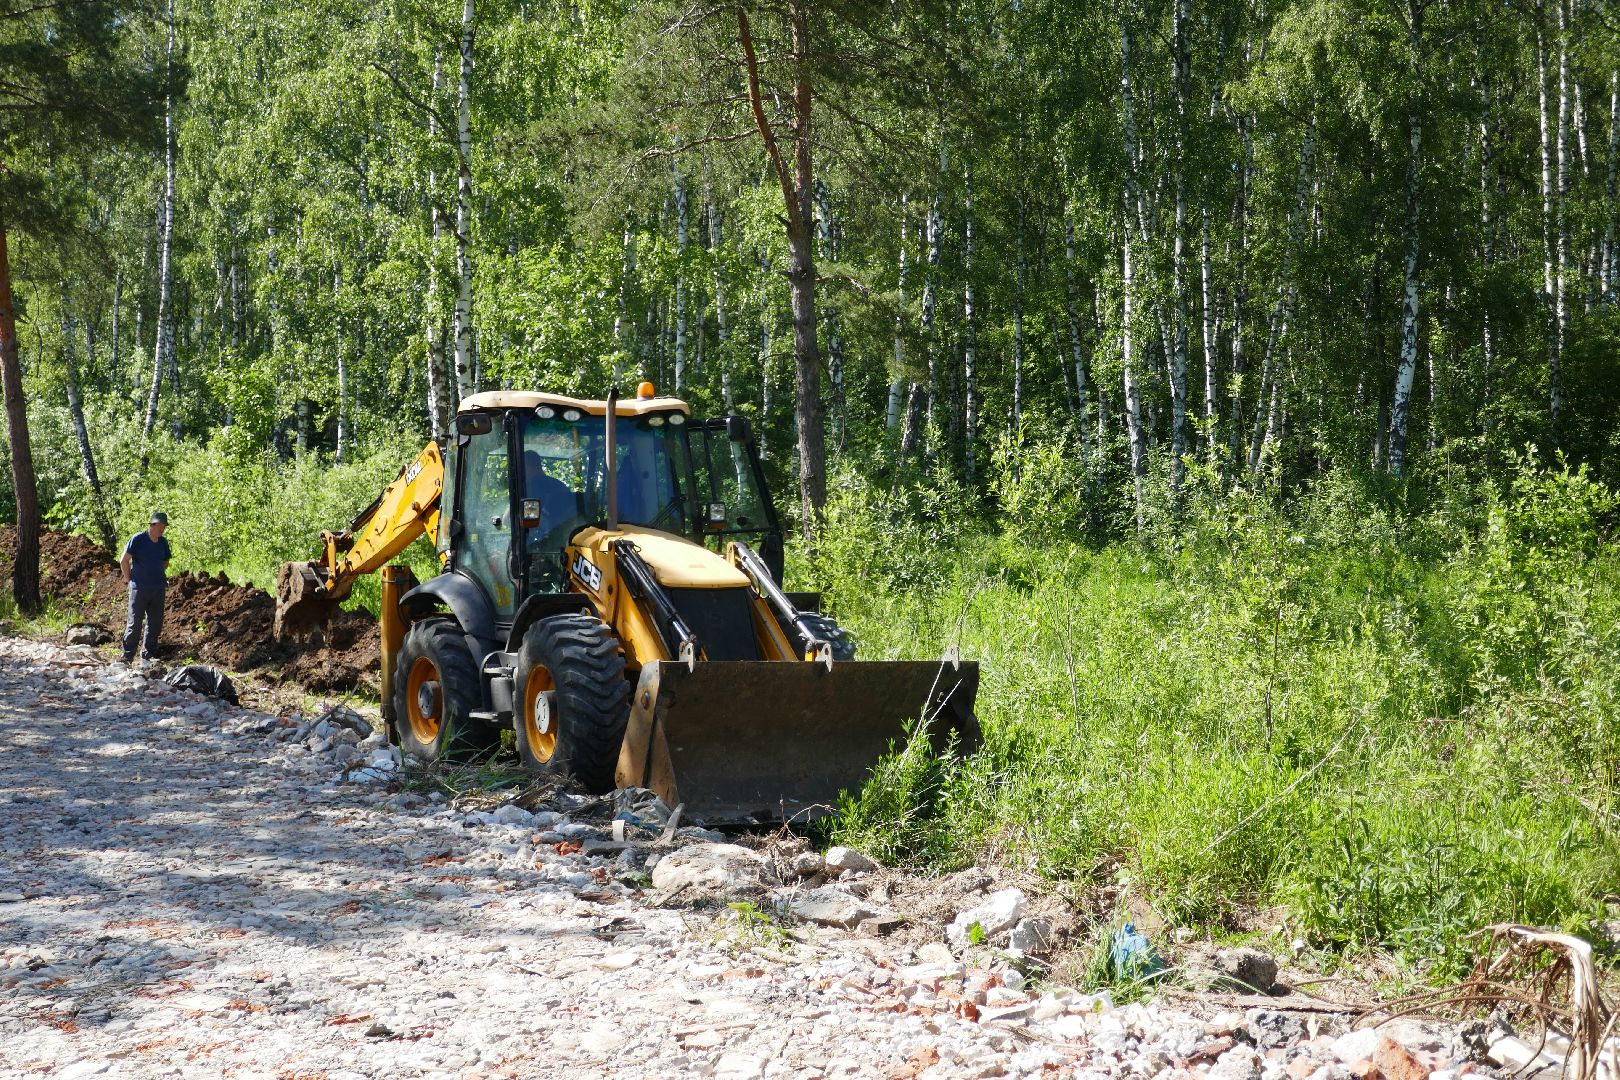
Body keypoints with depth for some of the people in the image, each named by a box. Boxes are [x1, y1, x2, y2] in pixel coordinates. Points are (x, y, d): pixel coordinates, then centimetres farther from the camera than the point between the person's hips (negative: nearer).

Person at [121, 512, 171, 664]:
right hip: (139, 588, -6)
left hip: (158, 588, 6)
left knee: (156, 623, 8)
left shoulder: (163, 543, 8)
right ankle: (127, 656, 0)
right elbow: (124, 560, -6)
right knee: (135, 623, -5)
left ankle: (148, 654, 19)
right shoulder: (138, 539, -9)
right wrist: (129, 578, -3)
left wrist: (159, 576, 13)